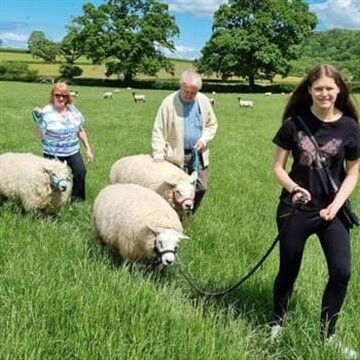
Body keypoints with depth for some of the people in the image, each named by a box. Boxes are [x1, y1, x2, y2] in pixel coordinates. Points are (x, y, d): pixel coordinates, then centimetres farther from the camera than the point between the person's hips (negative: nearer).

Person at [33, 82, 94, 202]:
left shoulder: (73, 110, 4)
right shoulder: (46, 112, -9)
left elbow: (80, 130, 13)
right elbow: (41, 135, -13)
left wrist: (88, 148, 12)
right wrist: (38, 119, -24)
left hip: (73, 152, 3)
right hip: (53, 154, -3)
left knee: (80, 172, -16)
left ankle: (77, 198, 2)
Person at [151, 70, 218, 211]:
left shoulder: (204, 101, 1)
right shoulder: (169, 102, -11)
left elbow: (212, 124, 13)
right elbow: (158, 130, -9)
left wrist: (204, 139, -6)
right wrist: (158, 154, -15)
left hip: (198, 153, 4)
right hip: (177, 154, -4)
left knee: (201, 187, 7)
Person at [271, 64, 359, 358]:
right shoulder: (295, 123, -7)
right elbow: (278, 166, -2)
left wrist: (336, 205, -12)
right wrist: (292, 187, -22)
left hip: (331, 211, 1)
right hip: (295, 210, -1)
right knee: (289, 270, 11)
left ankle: (327, 336, 17)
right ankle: (277, 325, 35)